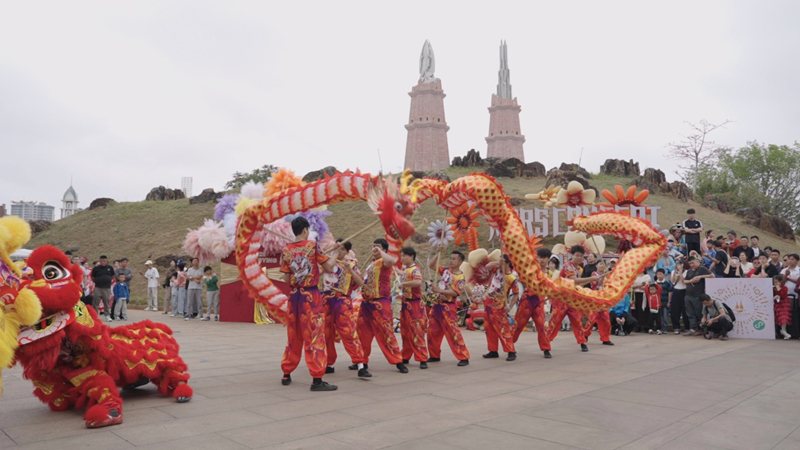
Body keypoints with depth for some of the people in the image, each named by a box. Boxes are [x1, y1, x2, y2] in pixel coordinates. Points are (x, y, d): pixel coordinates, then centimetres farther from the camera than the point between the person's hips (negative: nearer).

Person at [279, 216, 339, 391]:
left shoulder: (286, 251, 5)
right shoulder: (313, 245, -6)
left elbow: (286, 279, 6)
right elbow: (329, 267, -2)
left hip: (294, 295, 5)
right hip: (311, 295, -5)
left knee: (293, 337, 16)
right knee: (315, 337, -4)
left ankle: (286, 375, 23)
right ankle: (317, 379, -5)